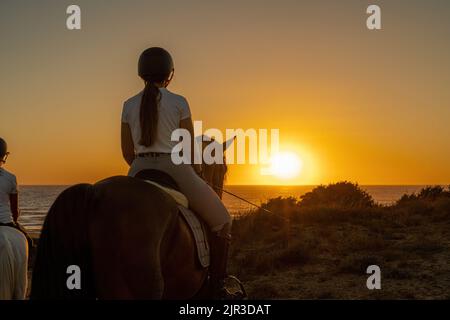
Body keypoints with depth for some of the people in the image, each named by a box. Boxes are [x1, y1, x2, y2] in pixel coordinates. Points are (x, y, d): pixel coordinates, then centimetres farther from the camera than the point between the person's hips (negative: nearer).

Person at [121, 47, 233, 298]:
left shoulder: (129, 106, 7)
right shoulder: (179, 103, -2)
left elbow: (127, 153, 9)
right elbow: (191, 150, 0)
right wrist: (199, 178, 17)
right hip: (175, 169, -4)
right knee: (222, 222, 12)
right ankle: (217, 288, 7)